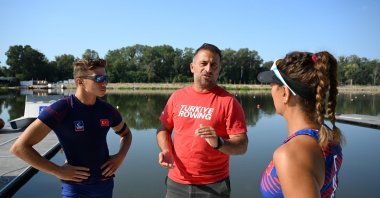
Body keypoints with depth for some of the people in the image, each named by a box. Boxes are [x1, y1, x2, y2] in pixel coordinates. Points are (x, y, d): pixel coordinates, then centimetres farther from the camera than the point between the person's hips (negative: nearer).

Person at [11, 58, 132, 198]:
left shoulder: (108, 110, -4)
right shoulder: (61, 109, -17)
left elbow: (126, 133, 15)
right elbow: (20, 147, -17)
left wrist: (120, 156, -3)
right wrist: (58, 171, -17)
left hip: (105, 183, 5)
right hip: (75, 187, -4)